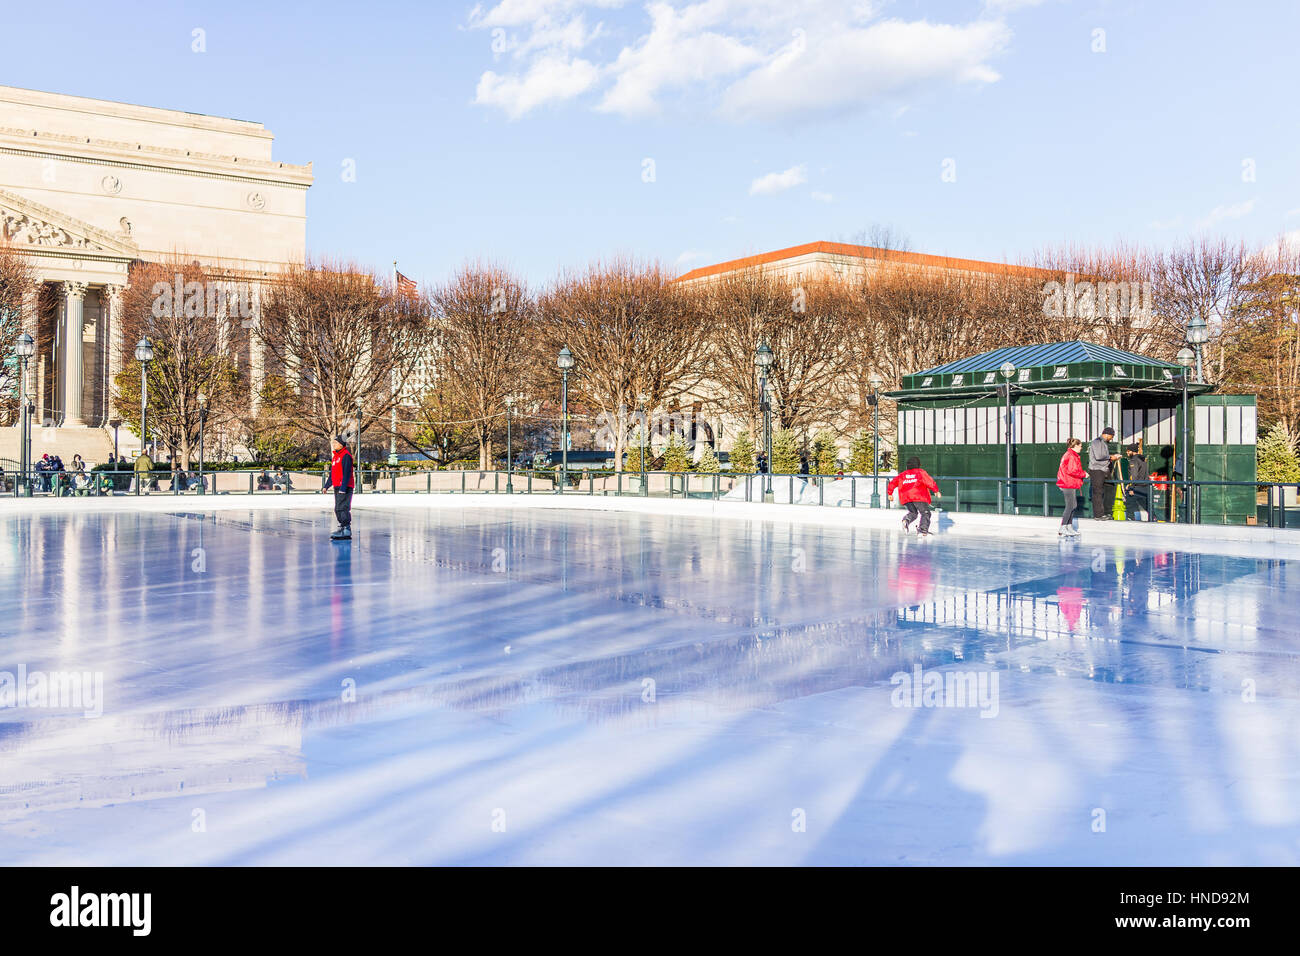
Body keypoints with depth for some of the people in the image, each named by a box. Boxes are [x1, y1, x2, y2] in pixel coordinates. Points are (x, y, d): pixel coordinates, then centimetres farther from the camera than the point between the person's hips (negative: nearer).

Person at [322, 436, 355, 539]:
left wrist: (343, 488, -23)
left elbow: (346, 473, -18)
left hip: (344, 488, -10)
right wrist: (326, 486, 22)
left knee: (343, 508, -13)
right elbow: (332, 474, 26)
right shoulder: (335, 457, 19)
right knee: (337, 509, 12)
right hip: (337, 488, 10)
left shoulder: (346, 455, -11)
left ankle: (347, 530, -11)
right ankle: (342, 528, 19)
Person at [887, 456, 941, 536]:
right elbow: (930, 482, -1)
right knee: (925, 513, 3)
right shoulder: (921, 472, 9)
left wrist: (890, 493, 30)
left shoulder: (902, 475, 20)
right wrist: (936, 491, 7)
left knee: (913, 512, 20)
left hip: (906, 498, 4)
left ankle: (906, 520, -11)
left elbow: (892, 483, 20)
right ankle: (923, 530, -13)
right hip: (919, 496, -4)